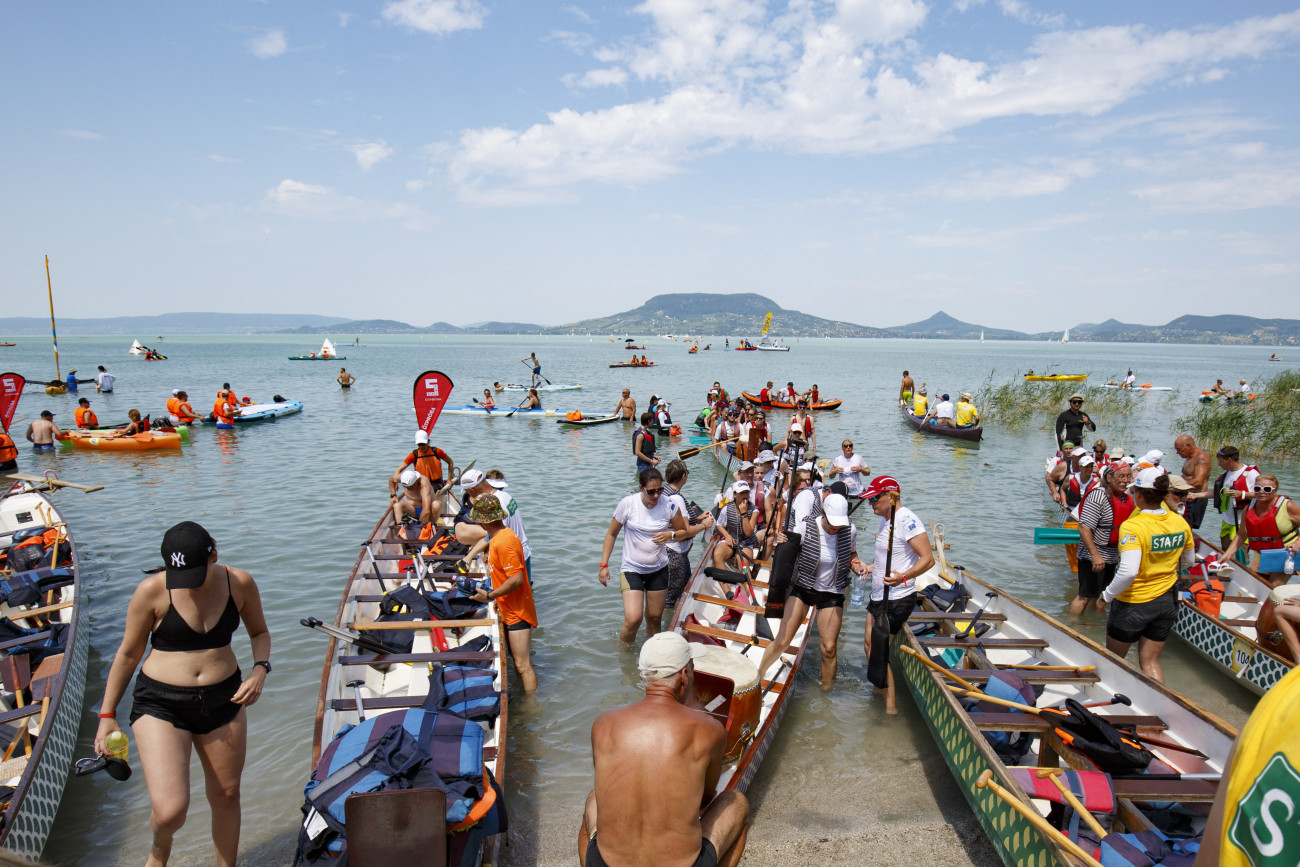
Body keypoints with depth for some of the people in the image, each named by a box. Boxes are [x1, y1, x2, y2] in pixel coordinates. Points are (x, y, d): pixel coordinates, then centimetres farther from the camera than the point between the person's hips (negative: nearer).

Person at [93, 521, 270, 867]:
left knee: (226, 796, 13)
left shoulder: (239, 583, -7)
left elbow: (260, 633, 10)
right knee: (170, 810, -13)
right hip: (161, 704, -2)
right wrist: (107, 715, 4)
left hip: (223, 700, 3)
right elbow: (128, 653, 1)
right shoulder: (152, 591, -13)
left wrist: (259, 670, -9)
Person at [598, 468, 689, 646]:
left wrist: (671, 535, -17)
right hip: (631, 569, -2)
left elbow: (684, 531, 6)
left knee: (654, 618, 9)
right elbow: (611, 533, -1)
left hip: (659, 569, 3)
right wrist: (603, 565, -5)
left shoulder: (668, 504, -8)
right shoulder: (627, 504, -13)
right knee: (633, 619, -13)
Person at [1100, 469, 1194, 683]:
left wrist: (1107, 595, -19)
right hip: (1167, 601, 6)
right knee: (1150, 661, 17)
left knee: (1112, 658, 15)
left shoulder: (1132, 527, -24)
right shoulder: (1180, 523, -4)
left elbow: (1128, 572, -34)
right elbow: (1189, 562, 12)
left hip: (1133, 603, -6)